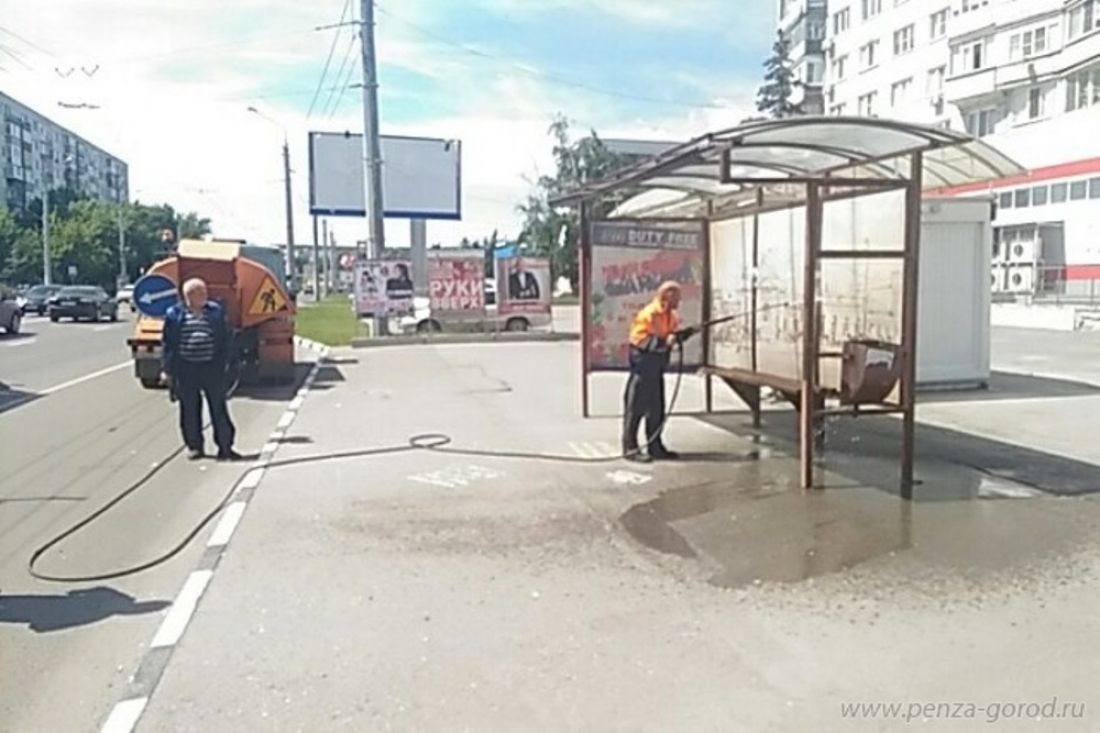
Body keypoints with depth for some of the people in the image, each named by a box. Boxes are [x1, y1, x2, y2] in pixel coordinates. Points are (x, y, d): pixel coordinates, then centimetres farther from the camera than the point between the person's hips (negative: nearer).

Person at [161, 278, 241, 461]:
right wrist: (167, 370, 0)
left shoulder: (215, 312, 6)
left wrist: (222, 364, 4)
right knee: (190, 409, 6)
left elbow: (224, 341, 9)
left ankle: (225, 446, 8)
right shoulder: (175, 314, 2)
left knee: (219, 407, 2)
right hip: (186, 369, -1)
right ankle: (194, 446, 19)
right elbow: (168, 344, 4)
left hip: (212, 368, 1)